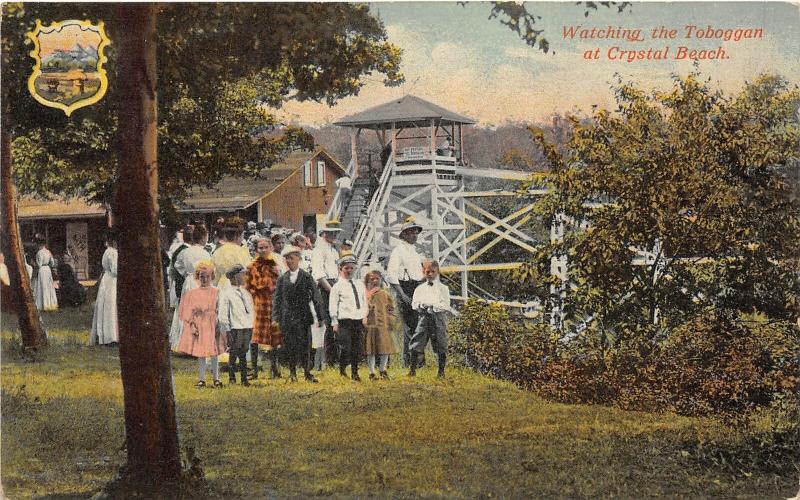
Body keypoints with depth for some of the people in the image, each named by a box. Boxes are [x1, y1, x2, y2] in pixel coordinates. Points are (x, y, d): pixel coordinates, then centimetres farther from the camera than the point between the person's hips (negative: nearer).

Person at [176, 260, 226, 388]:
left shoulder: (217, 293, 3)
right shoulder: (191, 294, 4)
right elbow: (187, 313, 4)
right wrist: (192, 325, -6)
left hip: (213, 327, 0)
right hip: (198, 328, 0)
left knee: (214, 353, 1)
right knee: (200, 354, 1)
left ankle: (216, 378, 10)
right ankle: (202, 379, 8)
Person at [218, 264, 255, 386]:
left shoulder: (246, 292, 16)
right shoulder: (226, 294, -4)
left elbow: (252, 309, 23)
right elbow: (222, 314, -6)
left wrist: (251, 324, 14)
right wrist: (227, 330, -11)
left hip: (248, 327, 6)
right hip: (235, 328, -6)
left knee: (243, 353, 10)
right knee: (233, 353, -2)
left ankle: (244, 378, 14)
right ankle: (232, 378, 9)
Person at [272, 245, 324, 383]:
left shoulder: (307, 277, 2)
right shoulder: (282, 279, 8)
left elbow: (315, 297, 1)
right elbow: (277, 299, 9)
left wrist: (318, 316, -4)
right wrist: (276, 318, 1)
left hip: (303, 318, -2)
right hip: (287, 318, 2)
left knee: (305, 346, -2)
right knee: (290, 347, 3)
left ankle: (307, 373, 6)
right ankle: (292, 373, 13)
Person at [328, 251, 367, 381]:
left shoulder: (360, 284, 15)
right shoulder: (337, 286, 1)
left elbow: (364, 301, 19)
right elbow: (333, 306, 0)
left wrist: (364, 316, 9)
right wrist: (334, 323, -4)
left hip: (359, 320, 4)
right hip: (344, 320, -4)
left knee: (357, 348, 5)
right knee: (345, 347, -7)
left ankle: (355, 372, 14)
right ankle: (342, 371, 7)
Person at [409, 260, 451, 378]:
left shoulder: (443, 288, 7)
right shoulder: (420, 288, 16)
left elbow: (446, 305, -3)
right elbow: (414, 303, 8)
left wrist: (433, 306, -16)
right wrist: (422, 306, -13)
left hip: (439, 316, -2)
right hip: (424, 317, 2)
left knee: (440, 346, -1)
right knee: (416, 343, -5)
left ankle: (441, 371, 6)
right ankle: (413, 369, -2)